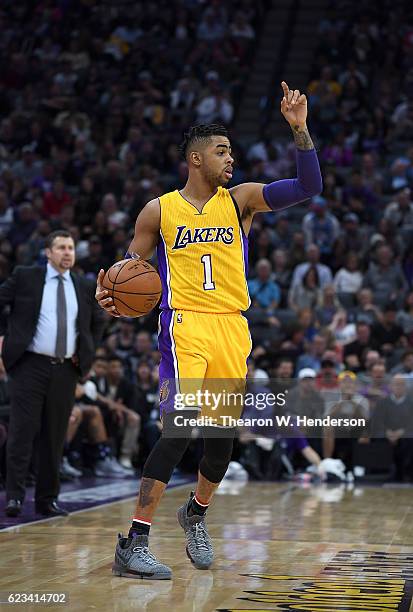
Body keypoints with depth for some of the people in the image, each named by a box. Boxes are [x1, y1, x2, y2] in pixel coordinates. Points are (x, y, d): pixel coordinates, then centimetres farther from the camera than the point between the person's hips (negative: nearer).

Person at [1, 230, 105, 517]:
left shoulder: (84, 287, 11)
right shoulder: (25, 277, 0)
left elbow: (98, 321, 25)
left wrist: (87, 350, 15)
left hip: (66, 370, 4)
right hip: (30, 365, -4)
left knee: (55, 437, 7)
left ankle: (47, 499, 14)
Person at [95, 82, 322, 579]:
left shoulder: (240, 200, 8)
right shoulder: (159, 211, 4)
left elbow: (308, 187, -2)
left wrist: (299, 129, -13)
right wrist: (109, 295, -12)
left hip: (232, 330, 4)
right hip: (185, 327, -4)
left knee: (223, 436, 9)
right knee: (179, 430, -18)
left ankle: (195, 514, 37)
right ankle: (133, 545, -15)